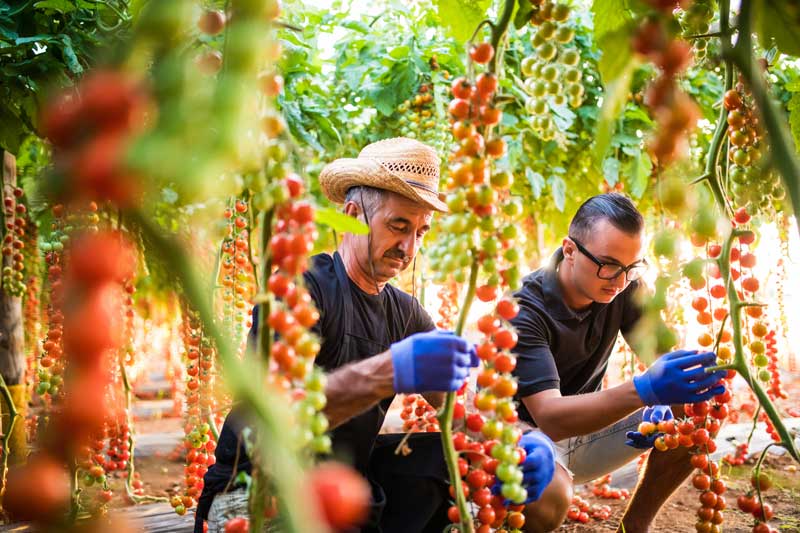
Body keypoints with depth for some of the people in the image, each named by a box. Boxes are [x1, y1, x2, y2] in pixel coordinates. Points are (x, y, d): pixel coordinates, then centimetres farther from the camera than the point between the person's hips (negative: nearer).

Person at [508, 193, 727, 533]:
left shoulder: (623, 288, -9)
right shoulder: (524, 310, -27)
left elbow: (664, 353, -4)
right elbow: (550, 417, -37)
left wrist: (664, 405, -29)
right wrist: (645, 390, -51)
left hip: (587, 425, 6)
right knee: (547, 499, -39)